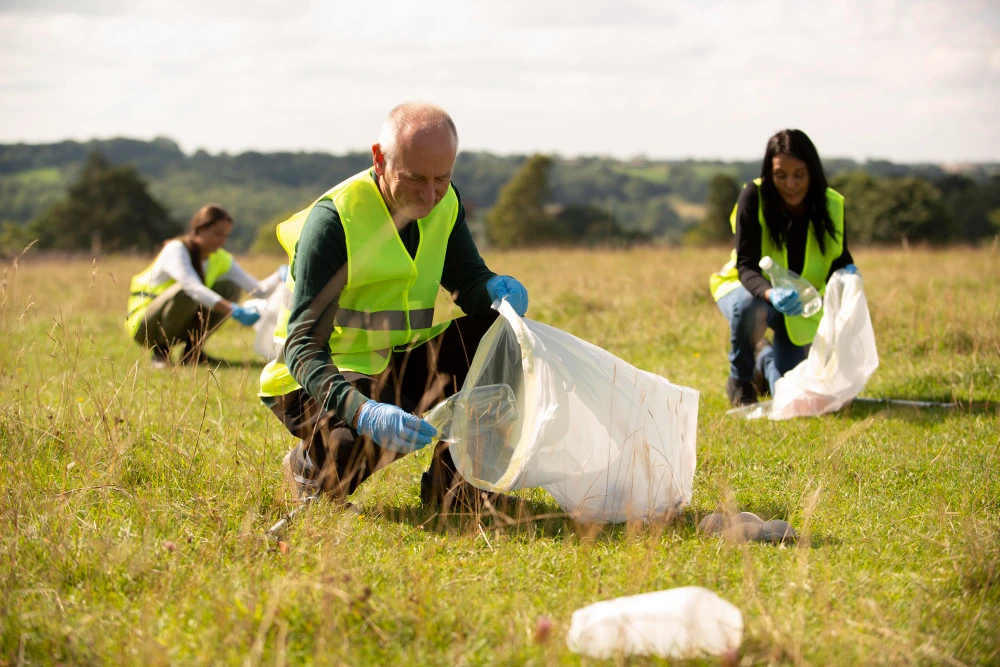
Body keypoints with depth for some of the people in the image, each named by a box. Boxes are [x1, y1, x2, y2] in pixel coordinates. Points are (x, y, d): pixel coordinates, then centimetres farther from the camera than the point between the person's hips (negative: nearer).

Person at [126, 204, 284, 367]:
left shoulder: (221, 259, 0)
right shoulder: (176, 249, -21)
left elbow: (259, 289, -8)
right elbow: (194, 288, -38)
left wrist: (281, 275, -29)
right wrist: (235, 311, -47)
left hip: (178, 327, 7)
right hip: (142, 323, -7)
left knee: (230, 287, -7)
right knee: (186, 292, -35)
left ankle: (193, 348, 0)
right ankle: (161, 351, -14)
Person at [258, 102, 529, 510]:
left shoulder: (445, 203, -5)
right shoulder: (332, 220, -26)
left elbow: (467, 281, 3)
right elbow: (303, 348, -31)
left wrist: (496, 289, -25)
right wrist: (363, 411, -49)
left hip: (397, 369, 6)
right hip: (316, 382, -6)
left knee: (492, 329, -13)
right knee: (380, 433, -36)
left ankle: (452, 480, -2)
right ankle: (312, 466, 0)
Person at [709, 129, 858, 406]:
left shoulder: (832, 205, -16)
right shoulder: (754, 197, -25)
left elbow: (840, 261, -9)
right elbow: (746, 267, -29)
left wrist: (847, 276, -35)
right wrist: (771, 293, -50)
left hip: (800, 305, 3)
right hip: (747, 289, -3)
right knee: (748, 308, -41)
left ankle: (765, 359, 34)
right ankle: (739, 381, -9)